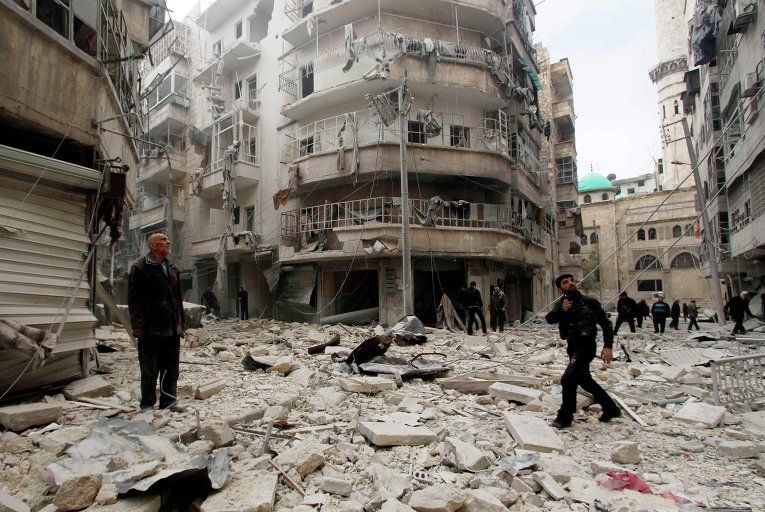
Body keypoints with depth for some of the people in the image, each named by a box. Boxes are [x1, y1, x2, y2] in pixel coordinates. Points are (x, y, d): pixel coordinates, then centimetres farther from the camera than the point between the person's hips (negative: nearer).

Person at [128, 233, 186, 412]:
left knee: (171, 367, 12)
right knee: (149, 369, 5)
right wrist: (138, 324, -14)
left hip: (172, 328, 6)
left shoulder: (172, 268, 15)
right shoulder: (140, 267, -6)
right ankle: (147, 404, 18)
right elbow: (134, 298, -9)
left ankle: (168, 401, 23)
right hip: (151, 329, -6)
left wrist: (181, 321, 16)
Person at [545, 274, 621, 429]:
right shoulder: (560, 303, 6)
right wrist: (561, 310, -28)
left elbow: (605, 323, -5)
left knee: (568, 379, -17)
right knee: (584, 380, 19)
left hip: (586, 345, -7)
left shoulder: (589, 302, -7)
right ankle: (611, 409, 37)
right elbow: (549, 319, -10)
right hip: (573, 346, 7)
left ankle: (565, 417, -3)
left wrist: (608, 346, -13)